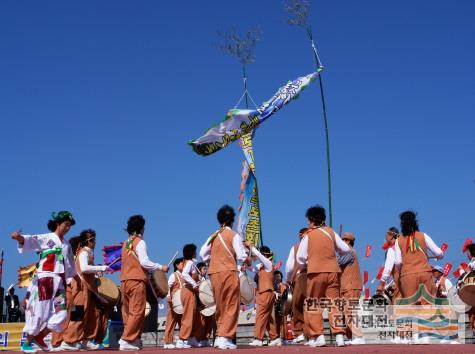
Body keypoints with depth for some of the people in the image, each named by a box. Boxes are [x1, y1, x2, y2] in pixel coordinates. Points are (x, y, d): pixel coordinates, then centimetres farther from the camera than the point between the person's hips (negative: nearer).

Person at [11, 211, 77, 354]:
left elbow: (70, 266, 29)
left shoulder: (67, 245, 18)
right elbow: (31, 240, -21)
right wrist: (19, 237, -42)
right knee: (39, 311, -5)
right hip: (45, 280, -6)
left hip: (60, 282, 6)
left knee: (61, 313, -1)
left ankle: (39, 337, 14)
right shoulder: (46, 238, -2)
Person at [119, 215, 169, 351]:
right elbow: (144, 262, -16)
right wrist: (161, 267, -7)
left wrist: (148, 270, 23)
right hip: (136, 281, -8)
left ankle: (134, 340, 11)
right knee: (137, 312, -6)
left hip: (124, 281, 8)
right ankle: (126, 341, -12)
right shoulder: (140, 242, -7)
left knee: (128, 312, 9)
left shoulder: (126, 243, 16)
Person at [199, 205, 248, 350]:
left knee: (220, 306, 15)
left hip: (214, 273, 5)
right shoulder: (234, 235, -4)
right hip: (229, 272, -5)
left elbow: (203, 253, 11)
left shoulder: (213, 236, 10)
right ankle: (225, 338, -11)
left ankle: (220, 336, 16)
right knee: (231, 306, -2)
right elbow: (241, 256, -8)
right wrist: (246, 259, 11)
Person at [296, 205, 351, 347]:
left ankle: (318, 336, 0)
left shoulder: (308, 235, 1)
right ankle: (339, 336, -3)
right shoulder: (331, 232, 9)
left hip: (316, 272, -3)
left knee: (314, 305, 7)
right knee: (334, 303, 6)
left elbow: (300, 258, 1)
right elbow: (345, 249, 13)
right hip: (333, 271, 3)